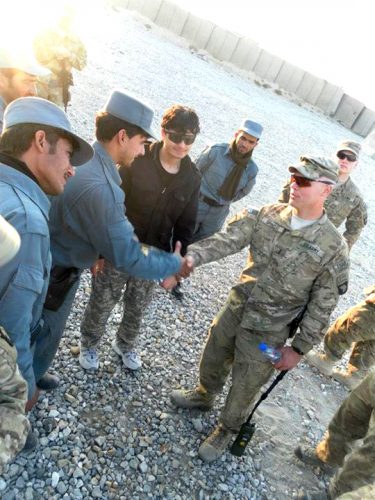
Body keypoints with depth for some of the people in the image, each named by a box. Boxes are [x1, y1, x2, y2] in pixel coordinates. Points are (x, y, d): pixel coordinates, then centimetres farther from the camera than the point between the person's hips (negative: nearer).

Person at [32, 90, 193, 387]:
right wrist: (174, 264, -16)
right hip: (55, 276, -9)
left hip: (49, 262, 9)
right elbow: (128, 258, -29)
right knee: (42, 338, 16)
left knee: (40, 334, 29)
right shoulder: (99, 187, -35)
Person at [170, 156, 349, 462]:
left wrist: (299, 349, -8)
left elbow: (322, 306, -11)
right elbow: (227, 239, -19)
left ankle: (227, 431, 46)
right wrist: (190, 257, -35)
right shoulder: (267, 215, -7)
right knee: (212, 360, 25)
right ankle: (204, 396, 58)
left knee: (244, 387, 15)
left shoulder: (333, 247, -17)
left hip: (267, 332, -3)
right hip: (234, 309, 4)